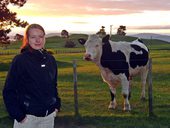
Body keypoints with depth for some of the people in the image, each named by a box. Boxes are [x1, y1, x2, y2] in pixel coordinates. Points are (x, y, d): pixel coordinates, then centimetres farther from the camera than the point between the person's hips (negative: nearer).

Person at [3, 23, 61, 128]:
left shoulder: (50, 59, 5)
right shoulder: (20, 60, -10)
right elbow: (9, 91, -10)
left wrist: (57, 105, 9)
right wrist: (18, 115, -13)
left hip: (49, 115, 5)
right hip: (27, 116, -4)